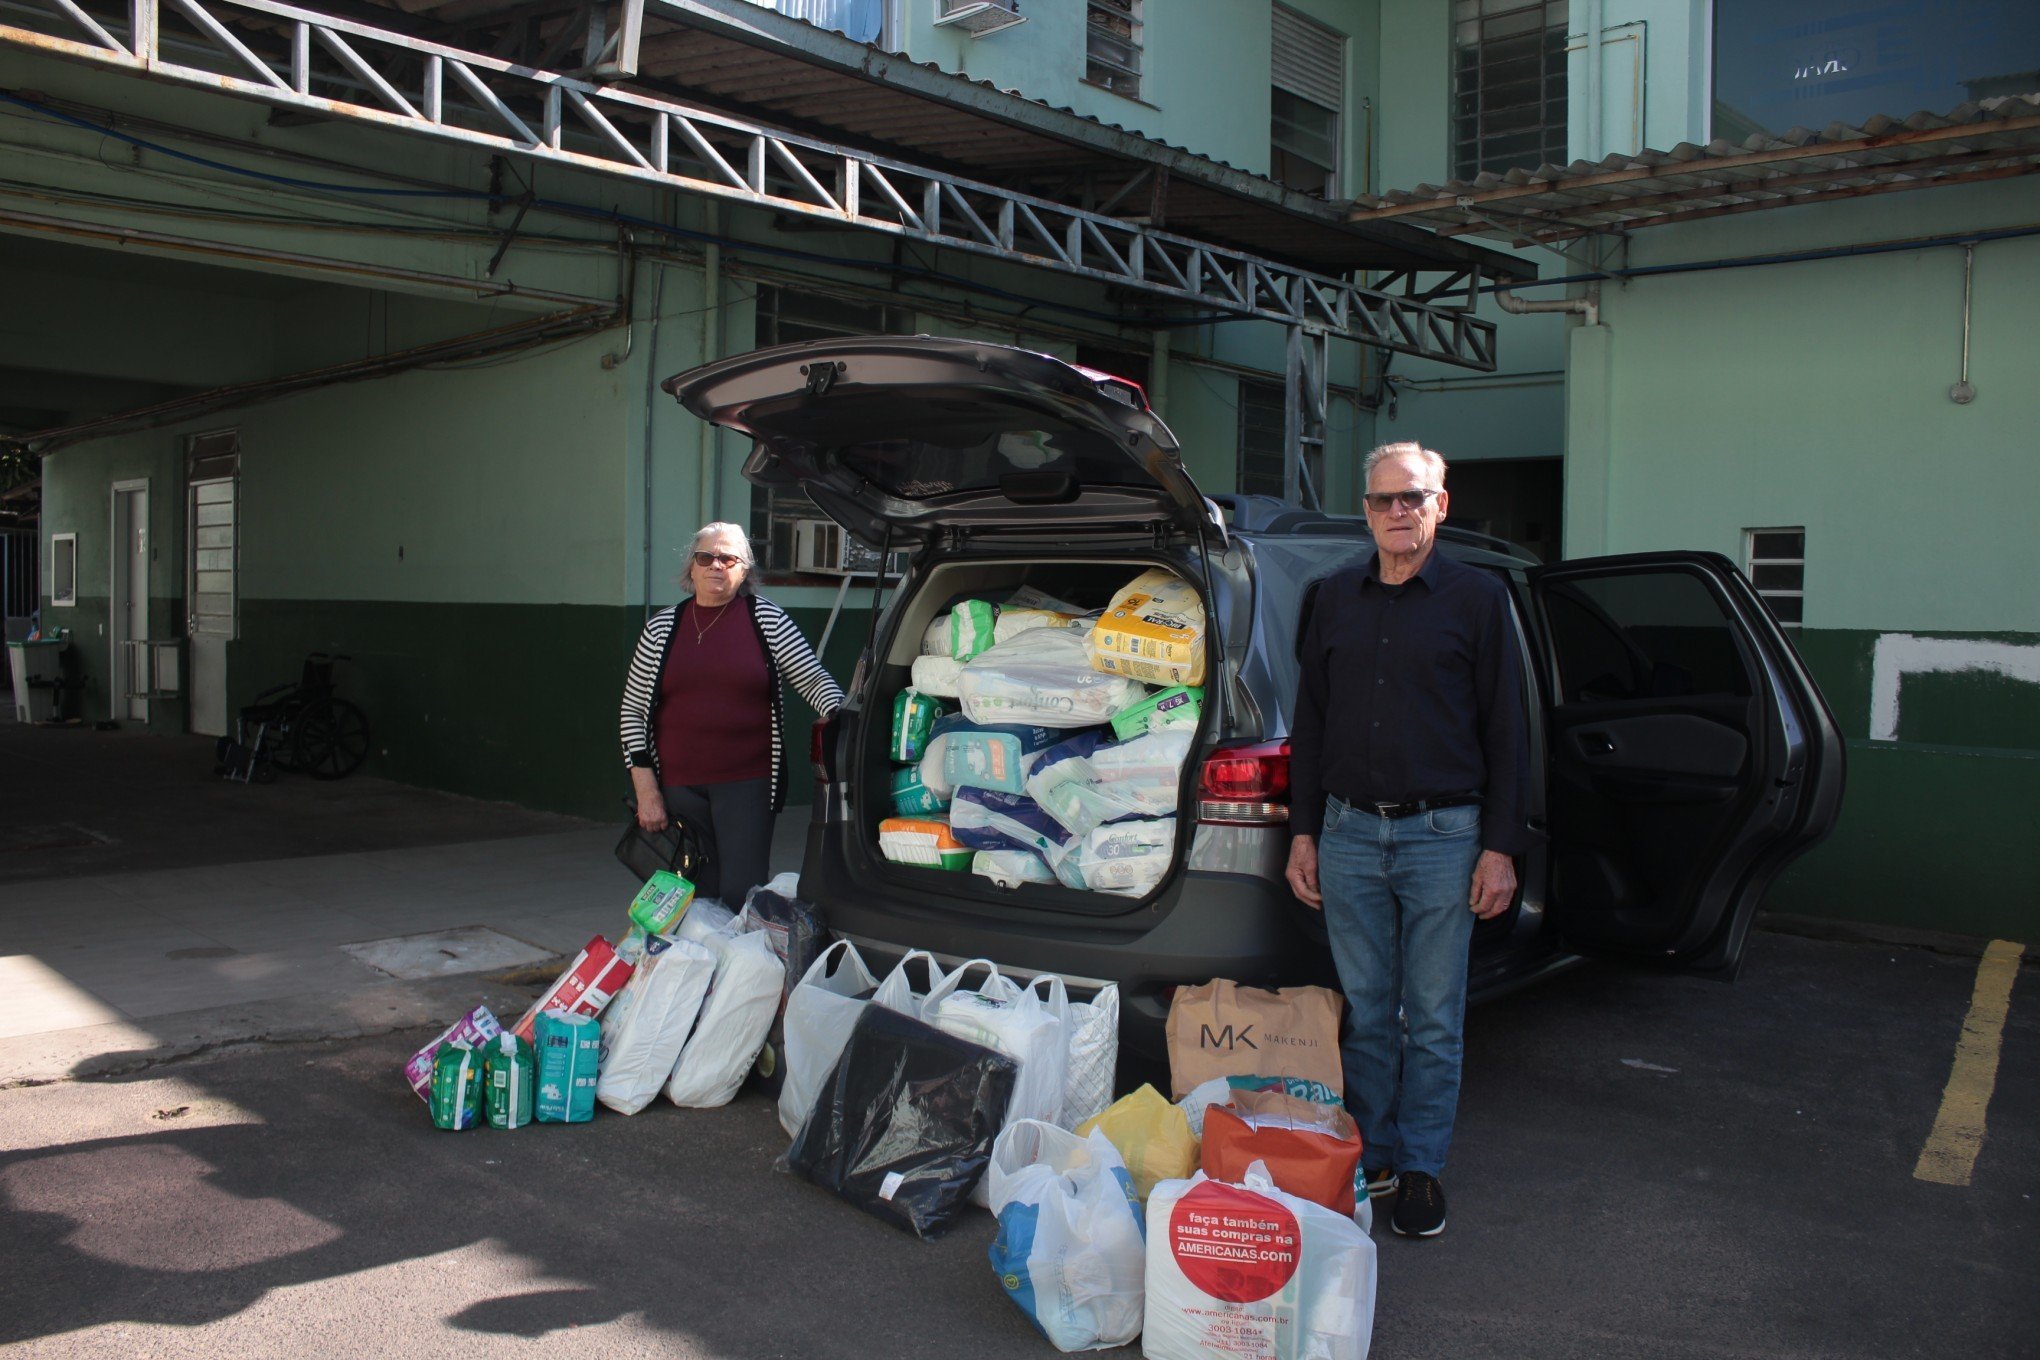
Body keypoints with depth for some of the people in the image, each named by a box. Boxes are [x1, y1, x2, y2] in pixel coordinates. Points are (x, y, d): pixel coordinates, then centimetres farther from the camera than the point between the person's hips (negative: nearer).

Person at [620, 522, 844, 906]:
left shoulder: (766, 618, 3)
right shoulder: (662, 627, 8)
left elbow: (815, 680, 2)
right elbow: (633, 709, 8)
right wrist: (645, 788, 1)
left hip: (747, 784, -2)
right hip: (678, 785, 2)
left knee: (742, 899, -6)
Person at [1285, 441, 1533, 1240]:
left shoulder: (1477, 598, 0)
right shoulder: (1336, 599, 10)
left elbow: (1504, 730, -1)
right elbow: (1310, 721, 13)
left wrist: (1501, 847, -5)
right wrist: (1302, 831, 7)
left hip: (1442, 836, -3)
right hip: (1349, 831, 3)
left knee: (1434, 1019, 6)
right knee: (1366, 1013, 11)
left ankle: (1422, 1168, 19)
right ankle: (1371, 1159, 23)